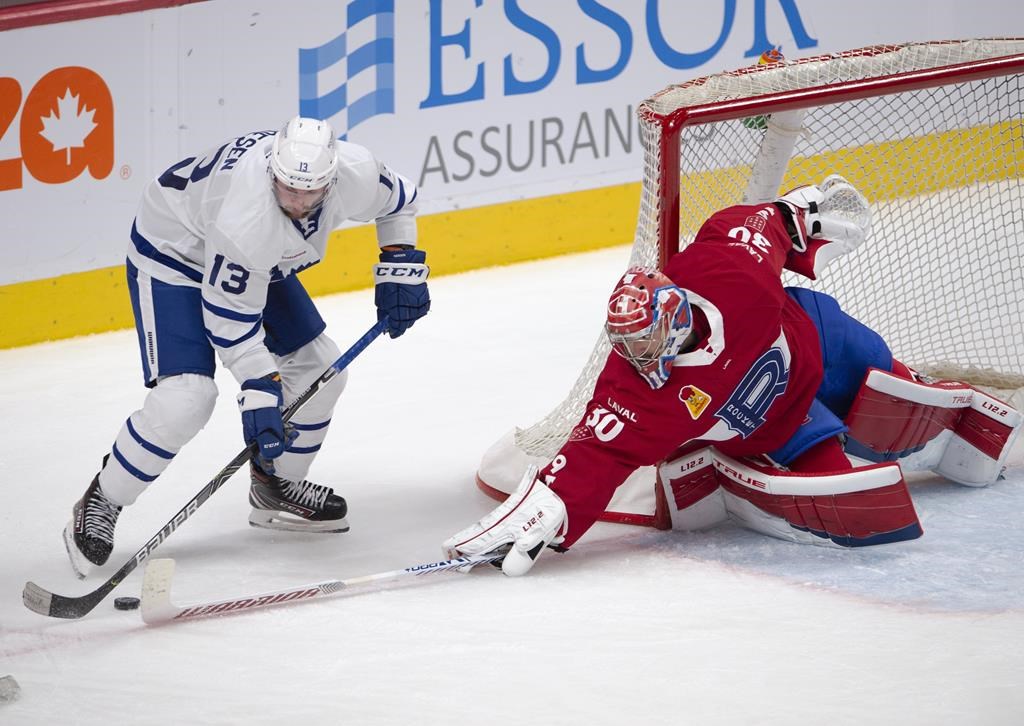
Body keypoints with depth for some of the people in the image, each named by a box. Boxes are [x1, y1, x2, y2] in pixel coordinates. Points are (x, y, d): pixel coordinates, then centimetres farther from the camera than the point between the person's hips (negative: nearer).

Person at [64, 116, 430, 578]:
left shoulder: (354, 173, -25)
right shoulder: (246, 215, -42)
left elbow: (398, 200, 1)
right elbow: (230, 317, -31)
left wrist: (401, 267, -5)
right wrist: (259, 393, -33)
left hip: (261, 260, 8)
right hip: (172, 252, -8)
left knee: (319, 368, 9)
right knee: (186, 396, -21)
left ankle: (275, 488, 30)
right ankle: (99, 506, -4)